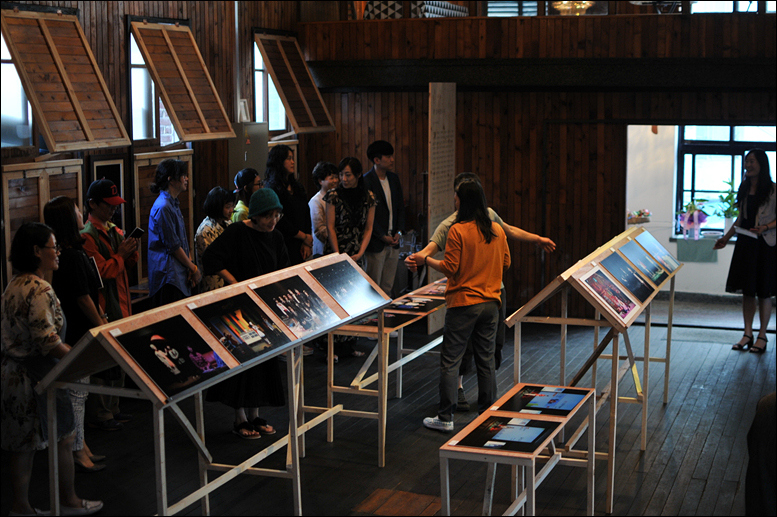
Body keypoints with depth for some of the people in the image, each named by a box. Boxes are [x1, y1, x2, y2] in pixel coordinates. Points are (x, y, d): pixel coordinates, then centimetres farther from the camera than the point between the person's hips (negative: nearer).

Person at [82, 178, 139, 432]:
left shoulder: (114, 230, 16)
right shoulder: (87, 235, -14)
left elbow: (126, 266, 20)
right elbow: (100, 272, -19)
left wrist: (132, 252, 2)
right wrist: (121, 255, -16)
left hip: (120, 304, 9)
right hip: (103, 307, -9)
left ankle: (112, 409, 24)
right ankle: (99, 414, 5)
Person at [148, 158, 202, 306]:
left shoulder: (173, 204, 16)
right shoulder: (163, 208, -16)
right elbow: (173, 246, -15)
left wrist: (190, 265, 5)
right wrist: (193, 268, -6)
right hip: (168, 276, -10)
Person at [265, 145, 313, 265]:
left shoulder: (297, 187, 15)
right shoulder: (273, 189, -10)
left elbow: (306, 214, 11)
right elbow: (280, 222, -15)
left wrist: (307, 244, -1)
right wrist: (305, 237, -7)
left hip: (299, 246, 7)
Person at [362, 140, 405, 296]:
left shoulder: (394, 179, 11)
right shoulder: (366, 182, -12)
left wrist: (399, 231, 2)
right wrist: (383, 236, -13)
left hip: (393, 242, 7)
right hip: (376, 243, -7)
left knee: (388, 287, 11)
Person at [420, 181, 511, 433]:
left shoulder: (458, 231, -12)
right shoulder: (497, 230, 5)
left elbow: (450, 268, -12)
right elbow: (506, 262, 14)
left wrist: (426, 259, 2)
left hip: (463, 303, -5)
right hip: (490, 302, 6)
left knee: (450, 361, 0)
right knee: (486, 360, 12)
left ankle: (445, 418, 2)